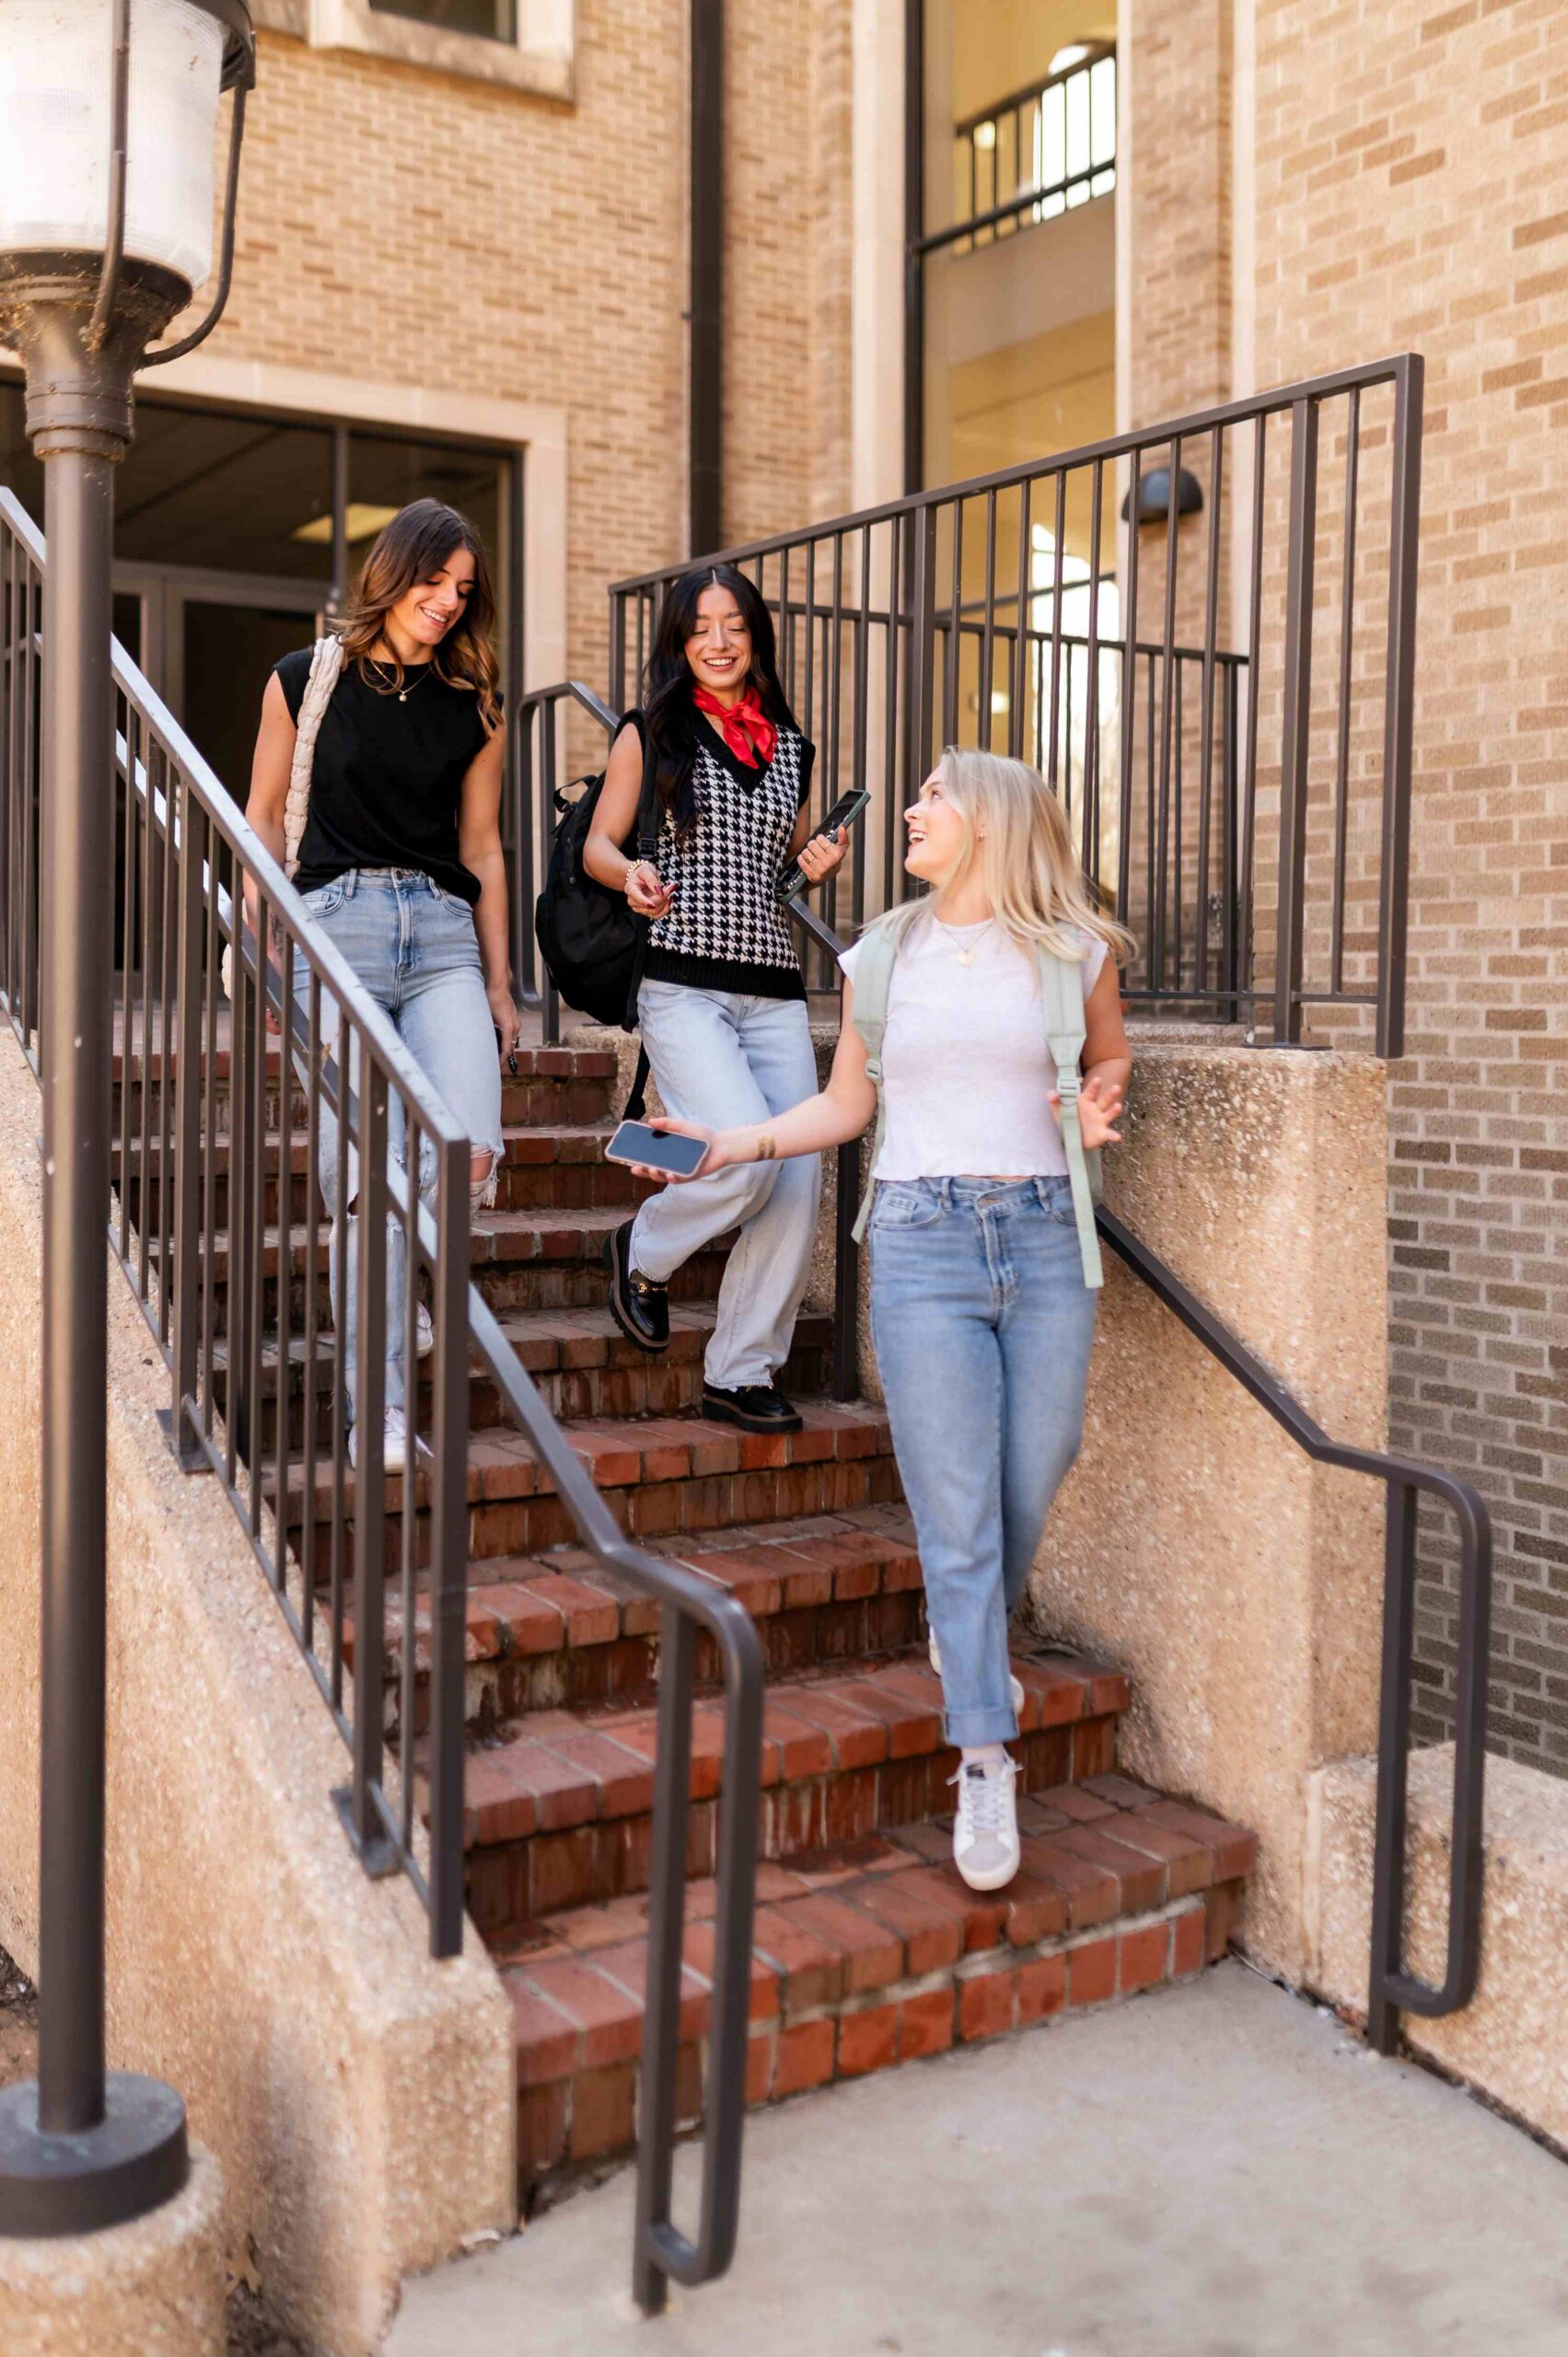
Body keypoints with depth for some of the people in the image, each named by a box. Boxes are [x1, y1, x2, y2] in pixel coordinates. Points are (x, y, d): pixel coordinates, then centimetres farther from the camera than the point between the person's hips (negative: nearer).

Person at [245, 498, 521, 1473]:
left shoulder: (475, 708, 15)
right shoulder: (306, 681, 8)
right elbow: (265, 819, 13)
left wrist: (499, 986, 17)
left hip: (443, 934, 3)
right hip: (338, 923, -3)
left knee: (472, 1155, -17)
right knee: (368, 1177, -10)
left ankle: (392, 1278, 16)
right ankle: (381, 1408, 1)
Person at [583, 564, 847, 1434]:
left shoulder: (790, 747, 17)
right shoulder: (652, 733, 6)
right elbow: (598, 845, 6)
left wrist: (820, 865, 4)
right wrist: (630, 875, -16)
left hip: (774, 988, 5)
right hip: (682, 983, -5)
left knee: (799, 1183, -5)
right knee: (748, 1154, -23)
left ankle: (741, 1372, 10)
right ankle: (642, 1254, 10)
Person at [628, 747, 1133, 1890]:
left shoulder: (1074, 954, 5)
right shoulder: (883, 956, 8)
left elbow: (1112, 1052, 23)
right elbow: (846, 1105, 16)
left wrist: (1099, 1102, 1)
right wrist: (733, 1145, 4)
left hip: (1045, 1241, 1)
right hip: (923, 1244, 0)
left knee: (1030, 1490, 8)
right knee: (957, 1517, -3)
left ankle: (971, 1643, 41)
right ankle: (986, 1763, 5)